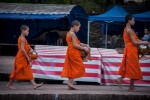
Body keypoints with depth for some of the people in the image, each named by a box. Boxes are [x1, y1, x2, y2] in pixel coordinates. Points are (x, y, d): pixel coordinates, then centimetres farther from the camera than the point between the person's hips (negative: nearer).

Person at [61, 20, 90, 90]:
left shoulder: (68, 33, 18)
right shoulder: (73, 34, -13)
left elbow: (77, 43, 16)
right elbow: (75, 45, -18)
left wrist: (85, 45, 6)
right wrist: (84, 48, -10)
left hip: (70, 53, 10)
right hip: (73, 53, -10)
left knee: (72, 68, 9)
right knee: (79, 67, -4)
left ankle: (70, 85, 8)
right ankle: (70, 81, -9)